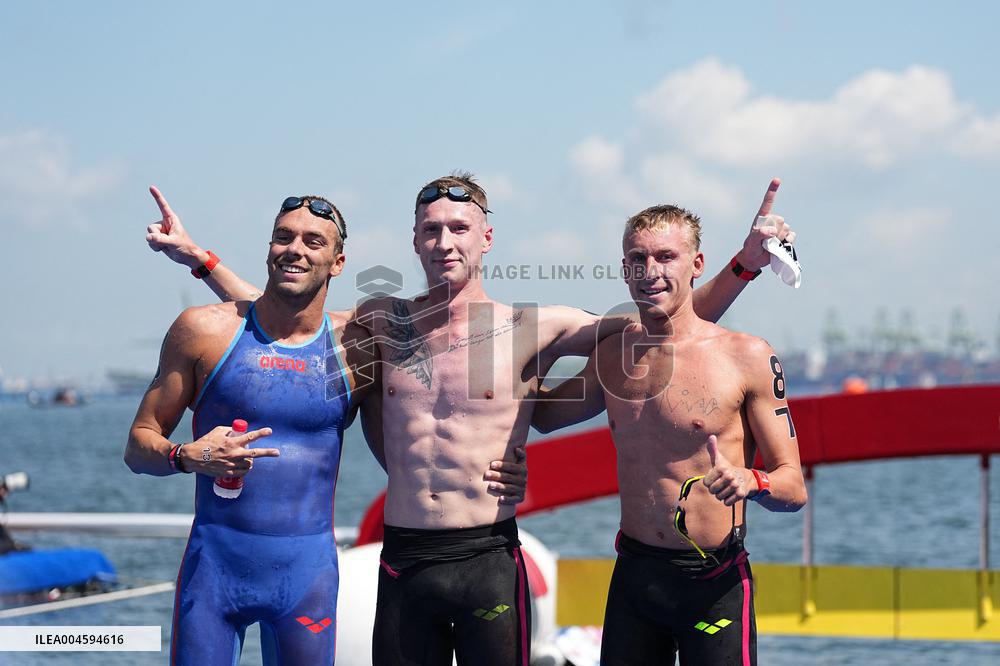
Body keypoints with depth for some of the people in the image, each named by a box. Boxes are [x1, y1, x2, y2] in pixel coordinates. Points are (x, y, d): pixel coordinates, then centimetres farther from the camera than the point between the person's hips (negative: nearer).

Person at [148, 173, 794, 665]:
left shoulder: (533, 328, -1)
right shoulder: (384, 322, 8)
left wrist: (746, 263, -10)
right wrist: (198, 257, 18)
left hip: (489, 557, -3)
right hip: (403, 560, 3)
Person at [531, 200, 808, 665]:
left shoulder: (747, 357, -8)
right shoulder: (612, 355, 6)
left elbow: (794, 489, -7)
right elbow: (544, 413, 27)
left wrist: (750, 482, -27)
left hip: (715, 584, -4)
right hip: (633, 575, 4)